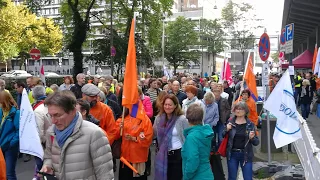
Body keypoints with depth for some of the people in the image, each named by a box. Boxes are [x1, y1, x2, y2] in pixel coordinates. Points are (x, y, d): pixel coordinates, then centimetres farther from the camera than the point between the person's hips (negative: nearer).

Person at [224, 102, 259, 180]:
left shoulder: (250, 124, -3)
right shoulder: (230, 122, -1)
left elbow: (256, 142, 0)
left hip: (246, 154, -1)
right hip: (232, 154, 1)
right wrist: (227, 130, -14)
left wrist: (252, 138, -20)